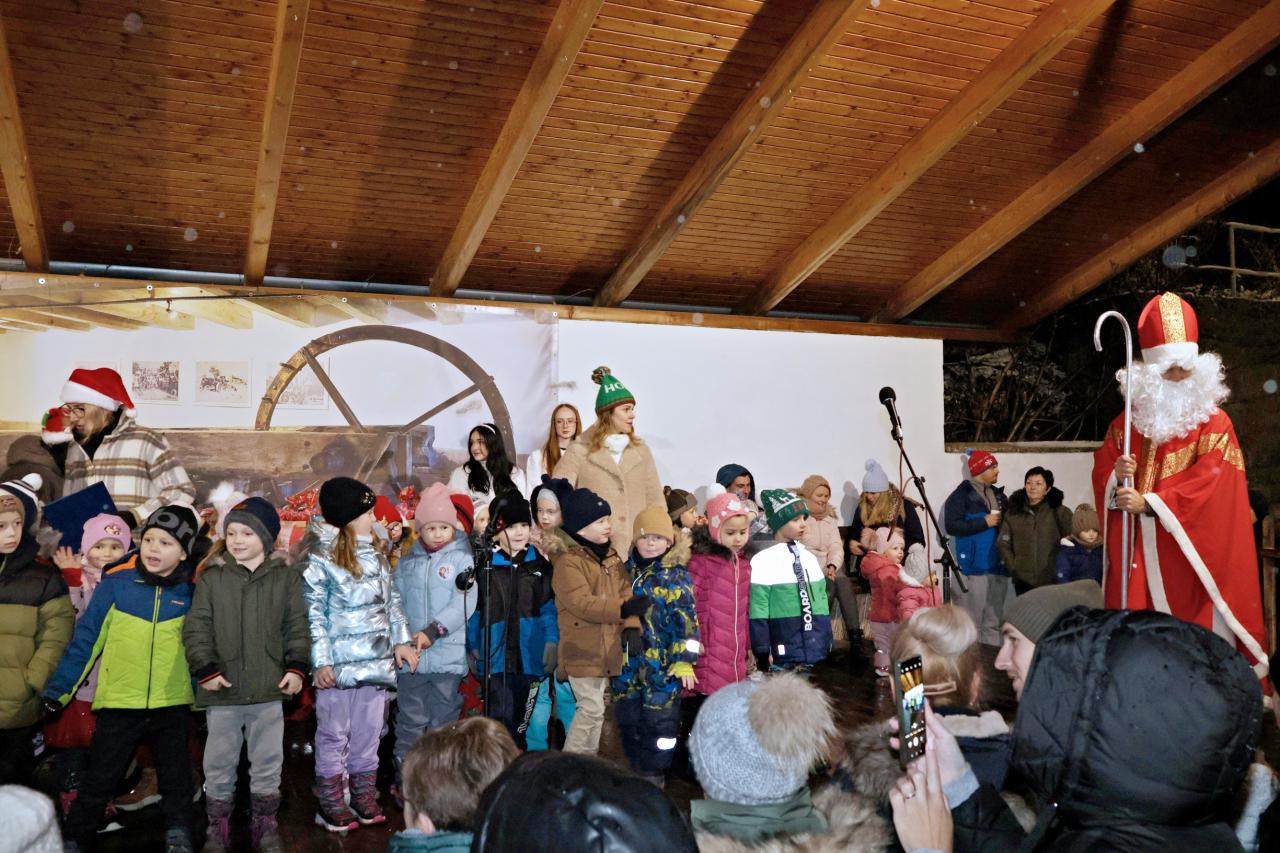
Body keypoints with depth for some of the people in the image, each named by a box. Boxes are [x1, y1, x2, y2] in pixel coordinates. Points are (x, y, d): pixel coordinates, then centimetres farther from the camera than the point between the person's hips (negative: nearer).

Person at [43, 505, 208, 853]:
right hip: (118, 703, -1)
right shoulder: (116, 583, -7)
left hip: (172, 704, 1)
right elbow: (86, 638, -4)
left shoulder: (189, 592, -2)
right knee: (98, 782, 8)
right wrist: (58, 689, -5)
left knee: (176, 780, 12)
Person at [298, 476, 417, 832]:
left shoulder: (375, 557, 10)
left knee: (369, 733, 12)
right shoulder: (319, 559, -9)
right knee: (334, 734, 6)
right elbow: (313, 615, -10)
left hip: (375, 660, 6)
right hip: (337, 665, -5)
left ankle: (364, 797, 24)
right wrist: (320, 661, -13)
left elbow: (392, 602, 16)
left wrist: (401, 640, 9)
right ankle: (332, 804, 17)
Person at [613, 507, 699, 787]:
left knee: (659, 719, 0)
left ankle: (654, 775, 17)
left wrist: (684, 659, -19)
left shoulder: (676, 577, -8)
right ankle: (636, 770, 30)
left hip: (662, 664, -5)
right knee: (628, 717, 13)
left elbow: (686, 621, -13)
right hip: (628, 661, 6)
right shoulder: (627, 572, 9)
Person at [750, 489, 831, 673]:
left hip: (815, 651, 6)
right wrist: (762, 655, -10)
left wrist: (827, 644, 13)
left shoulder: (810, 558, 11)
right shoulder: (763, 561, -9)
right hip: (784, 655, -6)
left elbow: (822, 603, 14)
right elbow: (758, 613, -9)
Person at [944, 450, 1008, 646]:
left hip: (998, 567, 7)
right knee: (971, 621, -5)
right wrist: (984, 522, -14)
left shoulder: (999, 495, 16)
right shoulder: (961, 495, -5)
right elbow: (952, 525, -15)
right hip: (974, 568, -7)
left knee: (994, 622, 13)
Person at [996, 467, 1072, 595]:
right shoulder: (1013, 513, 8)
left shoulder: (1060, 513, 1)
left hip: (1053, 581, -2)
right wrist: (1013, 568, -1)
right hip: (1023, 581, 2)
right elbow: (1003, 543, 7)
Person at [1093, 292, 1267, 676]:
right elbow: (1101, 469, 10)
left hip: (1189, 548, -3)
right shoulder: (1126, 422, 12)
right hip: (1137, 549, 3)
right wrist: (1117, 478, -14)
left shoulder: (1214, 422, 0)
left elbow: (1210, 479, -13)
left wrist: (1150, 503, -21)